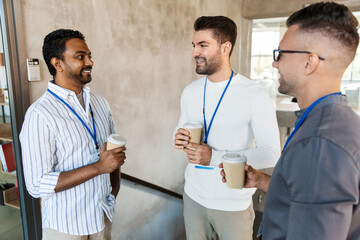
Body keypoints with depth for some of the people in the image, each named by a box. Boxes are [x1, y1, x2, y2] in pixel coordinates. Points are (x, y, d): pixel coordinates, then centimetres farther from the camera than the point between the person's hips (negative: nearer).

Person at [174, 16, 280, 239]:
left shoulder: (256, 95, -17)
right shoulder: (190, 91, 0)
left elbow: (271, 153, -17)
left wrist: (214, 156, -27)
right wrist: (179, 138, -12)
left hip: (234, 204, -4)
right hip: (193, 195, 5)